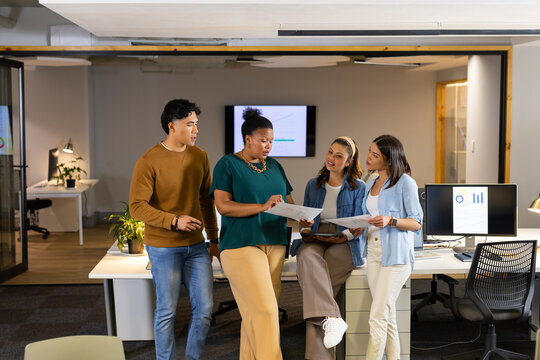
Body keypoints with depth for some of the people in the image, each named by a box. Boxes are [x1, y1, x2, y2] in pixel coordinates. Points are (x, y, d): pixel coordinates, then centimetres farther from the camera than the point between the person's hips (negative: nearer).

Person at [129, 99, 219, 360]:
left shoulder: (200, 157, 6)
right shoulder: (149, 161, -12)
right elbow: (137, 206, -15)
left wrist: (214, 238, 15)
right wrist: (174, 221, -24)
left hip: (196, 245, 5)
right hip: (164, 247, -5)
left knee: (204, 308, 6)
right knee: (167, 311, 5)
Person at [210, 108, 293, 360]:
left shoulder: (274, 166, 17)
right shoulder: (228, 165, -2)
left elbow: (288, 201, 19)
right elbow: (223, 206, -11)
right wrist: (263, 207, -20)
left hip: (274, 244, 6)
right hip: (242, 246, -6)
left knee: (255, 311, 6)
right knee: (264, 310, -12)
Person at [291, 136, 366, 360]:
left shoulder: (359, 188, 8)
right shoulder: (313, 185, 18)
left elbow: (358, 227, 3)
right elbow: (304, 220, 19)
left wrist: (344, 237, -16)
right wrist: (305, 230, -4)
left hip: (343, 246, -3)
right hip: (313, 242, 3)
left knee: (312, 285, -29)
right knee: (308, 257, -37)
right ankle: (331, 317, -42)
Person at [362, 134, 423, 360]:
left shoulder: (405, 182, -6)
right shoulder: (370, 185, 17)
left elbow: (417, 223, -6)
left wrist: (390, 221, -22)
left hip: (396, 255, -7)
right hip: (374, 253, 7)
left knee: (377, 318, -11)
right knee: (388, 318, 10)